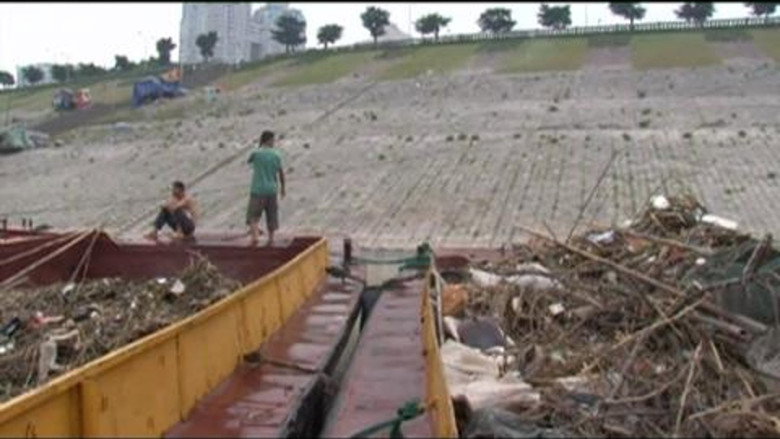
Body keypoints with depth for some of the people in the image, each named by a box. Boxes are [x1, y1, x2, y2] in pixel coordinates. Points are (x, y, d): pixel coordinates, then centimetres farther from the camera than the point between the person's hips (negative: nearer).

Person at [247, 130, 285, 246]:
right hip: (272, 190, 2)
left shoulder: (256, 153, -7)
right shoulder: (276, 154, -2)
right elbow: (281, 173, 3)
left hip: (258, 190, -2)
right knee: (271, 216, 14)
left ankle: (255, 236, -12)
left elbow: (248, 161, 14)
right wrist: (282, 187, 15)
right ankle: (271, 239, 17)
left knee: (253, 215, 7)